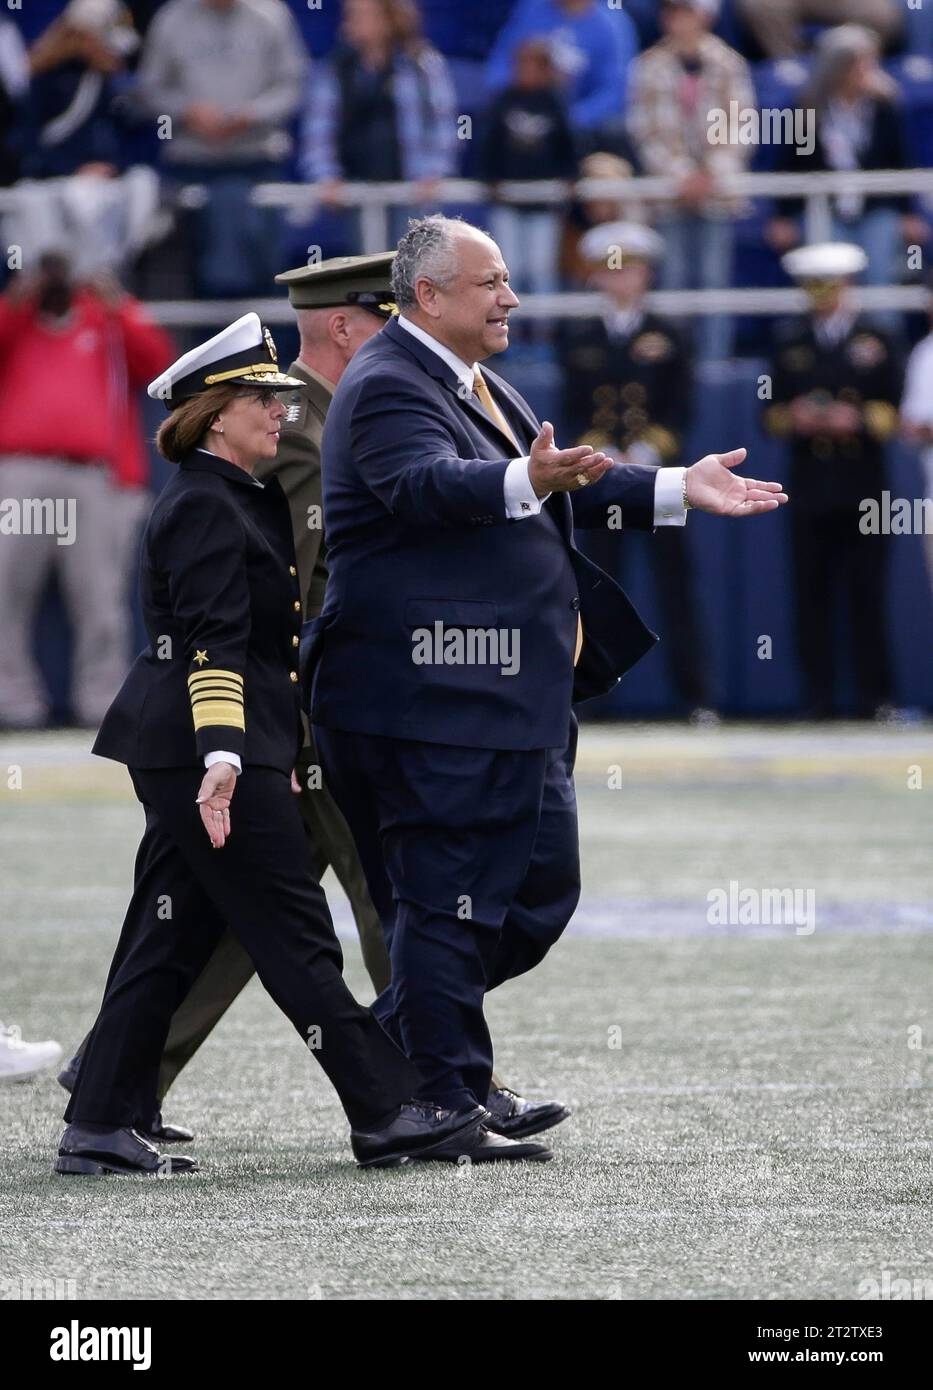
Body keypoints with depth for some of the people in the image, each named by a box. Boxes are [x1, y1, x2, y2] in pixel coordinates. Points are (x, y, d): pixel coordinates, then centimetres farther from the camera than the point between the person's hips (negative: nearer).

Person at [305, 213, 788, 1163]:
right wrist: (527, 481, -51)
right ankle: (445, 1108, 2)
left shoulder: (479, 386, 19)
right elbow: (430, 483, -33)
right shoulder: (386, 388, -13)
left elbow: (566, 494, 26)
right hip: (436, 696, -10)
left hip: (513, 694, 10)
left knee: (543, 888, 14)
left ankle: (395, 1040, 23)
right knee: (451, 898, -5)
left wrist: (677, 491, 18)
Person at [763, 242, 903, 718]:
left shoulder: (876, 342, 8)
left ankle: (873, 696, 0)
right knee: (812, 594, -1)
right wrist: (795, 418, -8)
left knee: (866, 594, -3)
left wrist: (857, 419, -12)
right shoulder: (790, 345, 13)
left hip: (863, 487, -2)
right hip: (809, 487, 2)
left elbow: (893, 417, 6)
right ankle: (818, 695, 1)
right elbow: (773, 419, 13)